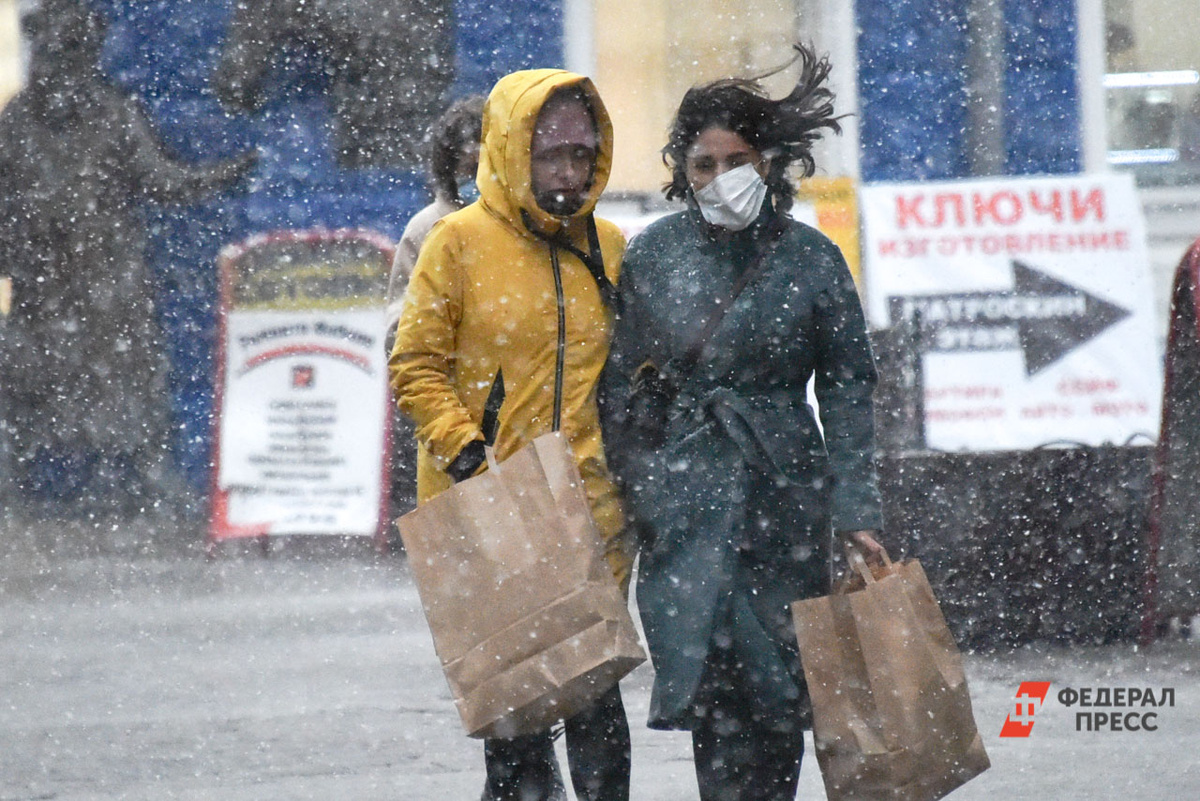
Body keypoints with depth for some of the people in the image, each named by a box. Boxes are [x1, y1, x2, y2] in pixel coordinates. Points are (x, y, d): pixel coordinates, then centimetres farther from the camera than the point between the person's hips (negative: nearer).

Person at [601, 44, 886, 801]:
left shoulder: (810, 259, 2)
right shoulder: (652, 255, 4)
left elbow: (847, 391, 4)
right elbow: (620, 385, 10)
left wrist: (857, 511, -2)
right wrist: (623, 497, 6)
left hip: (783, 493, 0)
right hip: (684, 496, 0)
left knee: (777, 689, 2)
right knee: (709, 678, -12)